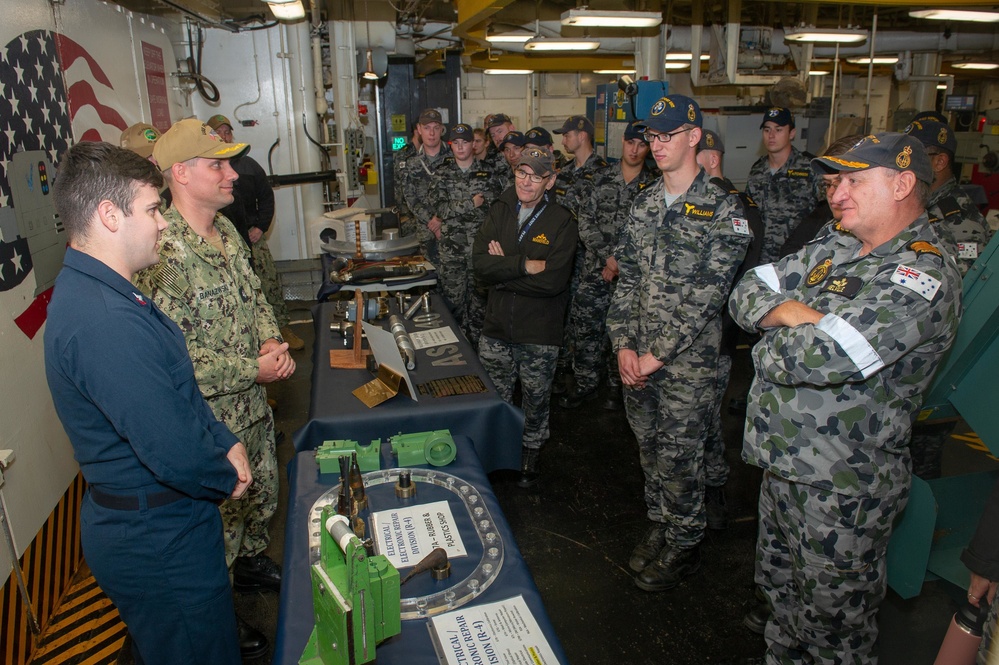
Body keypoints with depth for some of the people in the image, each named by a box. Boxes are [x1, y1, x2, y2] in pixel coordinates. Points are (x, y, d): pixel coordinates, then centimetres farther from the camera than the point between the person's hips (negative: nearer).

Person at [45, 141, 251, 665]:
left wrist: (226, 444, 0)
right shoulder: (103, 320, -31)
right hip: (159, 543, -10)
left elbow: (177, 388, 11)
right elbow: (175, 454, -34)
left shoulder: (93, 290, 5)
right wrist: (227, 479, -13)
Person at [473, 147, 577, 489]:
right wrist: (525, 266, -23)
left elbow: (553, 281, -22)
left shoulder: (562, 223, -10)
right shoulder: (500, 211, 1)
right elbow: (480, 262, -12)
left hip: (540, 334, -3)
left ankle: (530, 457, 39)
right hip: (496, 327, 3)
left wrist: (503, 270, -16)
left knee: (536, 403, 15)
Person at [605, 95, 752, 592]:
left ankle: (683, 546, 27)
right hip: (636, 357, 6)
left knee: (679, 457, 6)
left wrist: (658, 354, -17)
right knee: (648, 448, 18)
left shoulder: (723, 209, -11)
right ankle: (658, 527, 39)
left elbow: (706, 295, -16)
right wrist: (623, 344, -3)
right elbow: (627, 277, 7)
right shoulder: (644, 203, 8)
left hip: (687, 362, -5)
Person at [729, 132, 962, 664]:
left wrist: (770, 349, -12)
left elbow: (819, 357, -32)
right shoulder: (834, 248, 5)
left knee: (833, 620, 15)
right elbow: (746, 292, 3)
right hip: (783, 465, 8)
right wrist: (787, 311, -17)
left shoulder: (923, 278, -22)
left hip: (842, 487, -8)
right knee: (779, 590, 26)